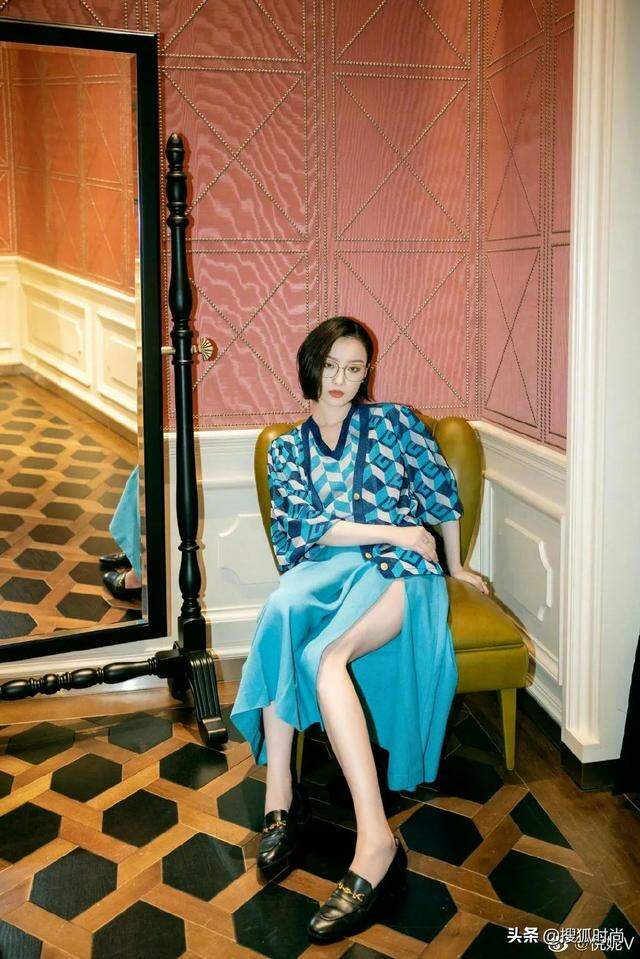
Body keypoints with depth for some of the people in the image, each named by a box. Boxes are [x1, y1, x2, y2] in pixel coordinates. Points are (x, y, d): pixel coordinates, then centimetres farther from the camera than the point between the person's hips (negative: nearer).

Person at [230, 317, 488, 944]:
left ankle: (375, 843, -42)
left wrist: (455, 565, 22)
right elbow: (302, 527, 1)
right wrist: (395, 532, -7)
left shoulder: (393, 421, 11)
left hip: (398, 571, -2)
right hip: (325, 568, 3)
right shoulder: (286, 449, 16)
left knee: (324, 653, -35)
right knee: (280, 611, -37)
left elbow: (442, 488, 17)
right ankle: (279, 791, -32)